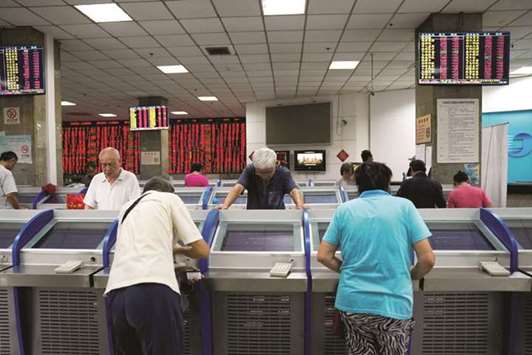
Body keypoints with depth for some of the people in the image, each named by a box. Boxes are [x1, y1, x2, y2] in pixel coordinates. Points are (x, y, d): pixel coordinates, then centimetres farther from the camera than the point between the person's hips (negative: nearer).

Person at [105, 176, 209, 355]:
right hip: (153, 290, -6)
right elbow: (202, 250, 11)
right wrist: (178, 249, 30)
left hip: (116, 293, 6)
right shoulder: (170, 198, 14)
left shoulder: (127, 206, 28)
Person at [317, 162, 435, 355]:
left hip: (353, 303, 2)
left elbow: (323, 256, 2)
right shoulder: (405, 206, -2)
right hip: (394, 304, -1)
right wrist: (410, 277, 15)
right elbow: (428, 259, -4)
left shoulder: (344, 210, 2)